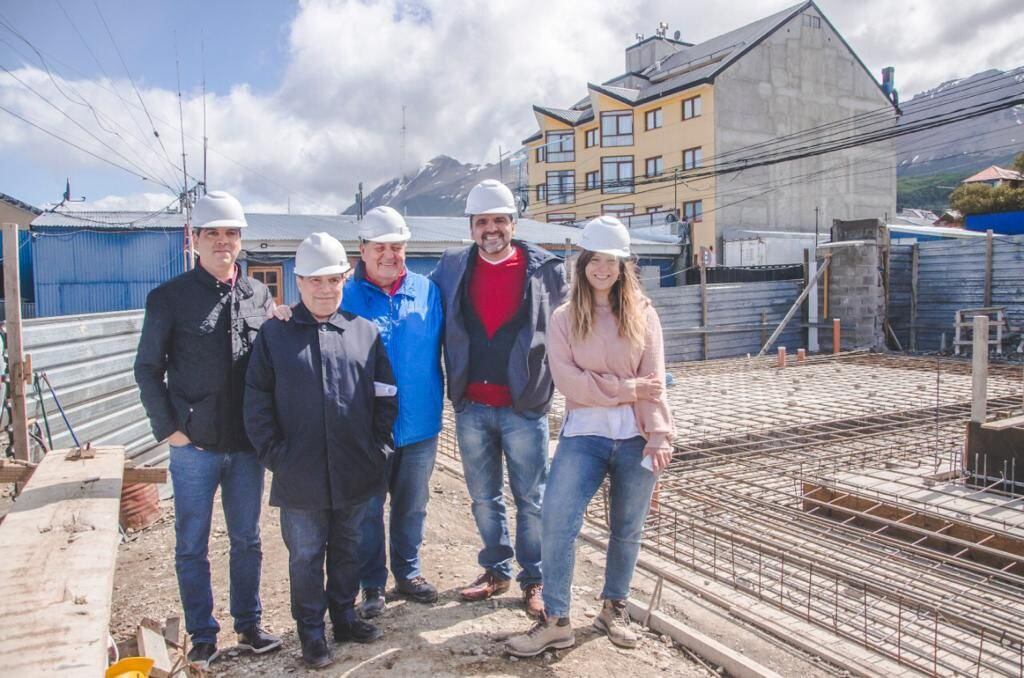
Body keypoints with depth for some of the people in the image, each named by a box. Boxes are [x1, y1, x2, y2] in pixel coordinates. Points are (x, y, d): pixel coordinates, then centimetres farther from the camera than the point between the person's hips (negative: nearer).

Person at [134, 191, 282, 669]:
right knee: (191, 545, 9)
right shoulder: (169, 297, -4)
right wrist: (168, 428, -7)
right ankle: (202, 635, 25)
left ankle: (248, 625, 29)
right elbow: (148, 368, -1)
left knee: (247, 540, 14)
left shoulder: (259, 297, 4)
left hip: (247, 443, 3)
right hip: (194, 445, -2)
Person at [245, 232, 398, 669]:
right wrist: (273, 452, -6)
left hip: (355, 473, 2)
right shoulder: (275, 333, -1)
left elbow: (385, 396, 6)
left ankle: (344, 616, 37)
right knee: (305, 556, 12)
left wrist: (380, 445, 0)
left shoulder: (365, 332, 3)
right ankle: (311, 631, 29)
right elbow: (257, 400, -1)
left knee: (348, 550, 18)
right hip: (299, 475, -1)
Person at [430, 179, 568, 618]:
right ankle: (496, 571, 33)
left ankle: (534, 580, 24)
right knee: (483, 497, 15)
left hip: (524, 406, -3)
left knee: (531, 499, 8)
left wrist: (552, 382, -2)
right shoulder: (453, 267, 5)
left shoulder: (545, 269, -2)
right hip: (470, 407, 3)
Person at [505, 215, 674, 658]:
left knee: (628, 530, 12)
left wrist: (659, 436, -14)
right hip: (584, 433, -1)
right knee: (557, 523, -7)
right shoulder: (565, 318, 2)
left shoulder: (642, 315, 4)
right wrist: (623, 389, -14)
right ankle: (556, 620, 8)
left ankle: (614, 609, 32)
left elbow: (654, 381, -4)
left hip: (635, 436, 1)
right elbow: (566, 379, -9)